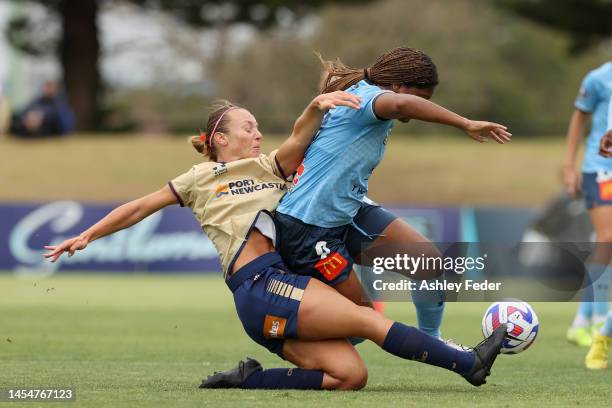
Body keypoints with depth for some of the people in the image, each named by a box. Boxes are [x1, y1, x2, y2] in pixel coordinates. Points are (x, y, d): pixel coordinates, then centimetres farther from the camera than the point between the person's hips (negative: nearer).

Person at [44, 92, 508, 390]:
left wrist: (317, 106, -14)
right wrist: (86, 237, 18)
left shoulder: (269, 167, 26)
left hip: (281, 287, 7)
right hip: (259, 284, -7)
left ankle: (247, 380, -8)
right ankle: (470, 364, -20)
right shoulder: (203, 177, 13)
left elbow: (298, 141, 6)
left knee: (351, 375, -13)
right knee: (370, 320, -18)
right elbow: (141, 208, 18)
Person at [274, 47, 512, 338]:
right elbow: (401, 104, -43)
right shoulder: (365, 94, -19)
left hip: (349, 213, 10)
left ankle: (431, 343, 18)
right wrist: (467, 125, -43)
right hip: (308, 227, -10)